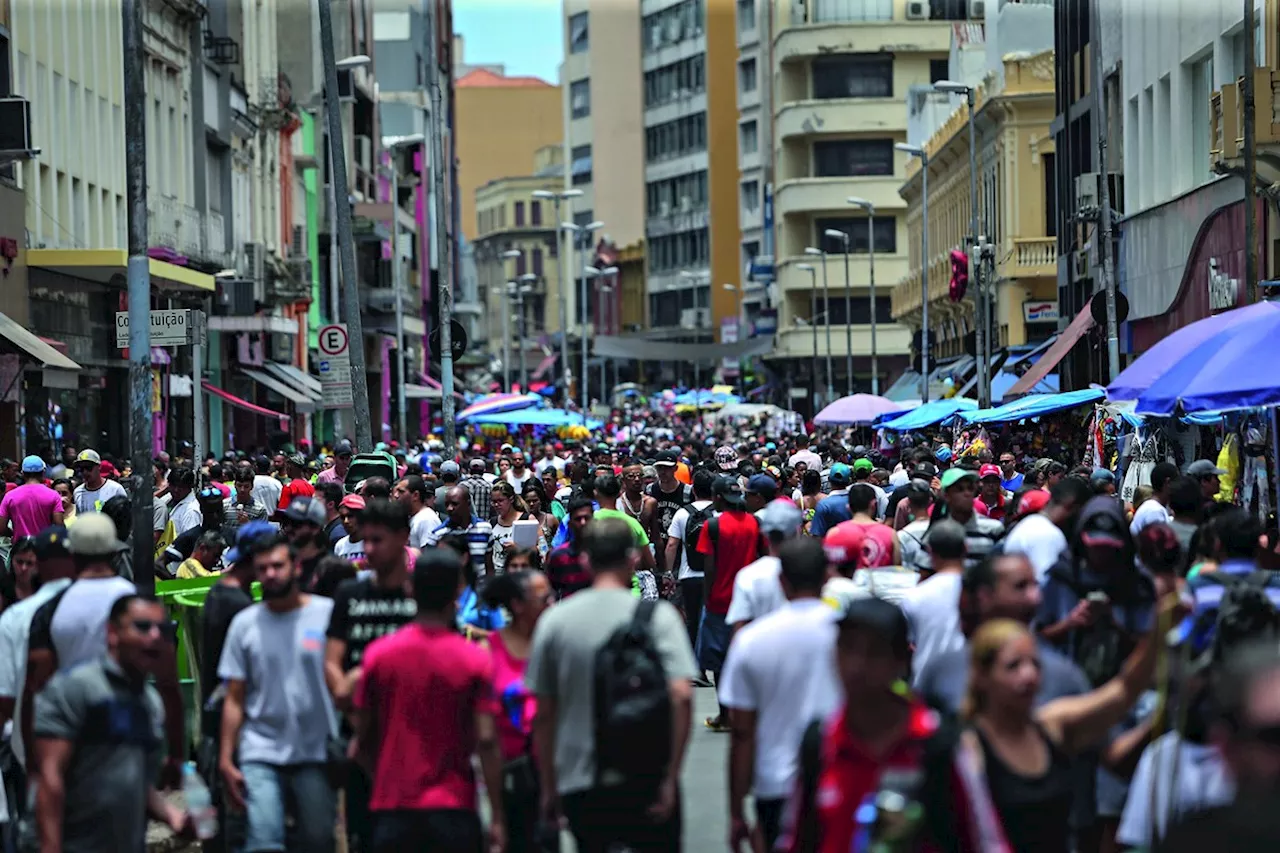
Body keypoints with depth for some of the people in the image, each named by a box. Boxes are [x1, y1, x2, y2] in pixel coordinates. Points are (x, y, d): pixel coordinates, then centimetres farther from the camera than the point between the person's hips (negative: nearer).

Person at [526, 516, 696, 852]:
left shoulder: (554, 620, 1)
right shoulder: (657, 615, -6)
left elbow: (543, 713, 4)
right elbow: (680, 696, -16)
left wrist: (549, 789, 12)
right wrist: (671, 778, -13)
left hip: (579, 784, 2)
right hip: (646, 781, -2)